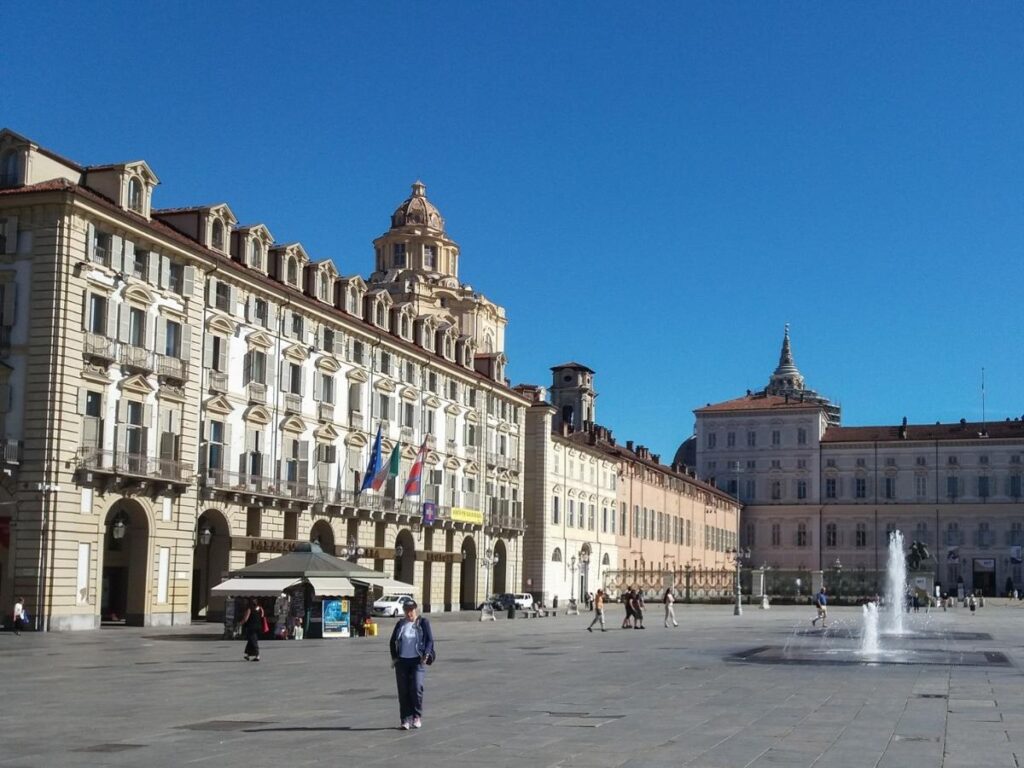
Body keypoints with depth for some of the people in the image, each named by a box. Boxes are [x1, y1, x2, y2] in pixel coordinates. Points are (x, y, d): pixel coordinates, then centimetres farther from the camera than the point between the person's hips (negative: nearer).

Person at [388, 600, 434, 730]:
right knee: (403, 690, -1)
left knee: (416, 687, -14)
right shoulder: (400, 624, 10)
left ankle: (417, 716, 3)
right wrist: (394, 657, 6)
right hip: (402, 661, 3)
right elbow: (392, 642, 17)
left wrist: (426, 655, -11)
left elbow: (430, 640, 1)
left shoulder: (423, 623, 2)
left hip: (417, 661, -3)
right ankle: (406, 720, 3)